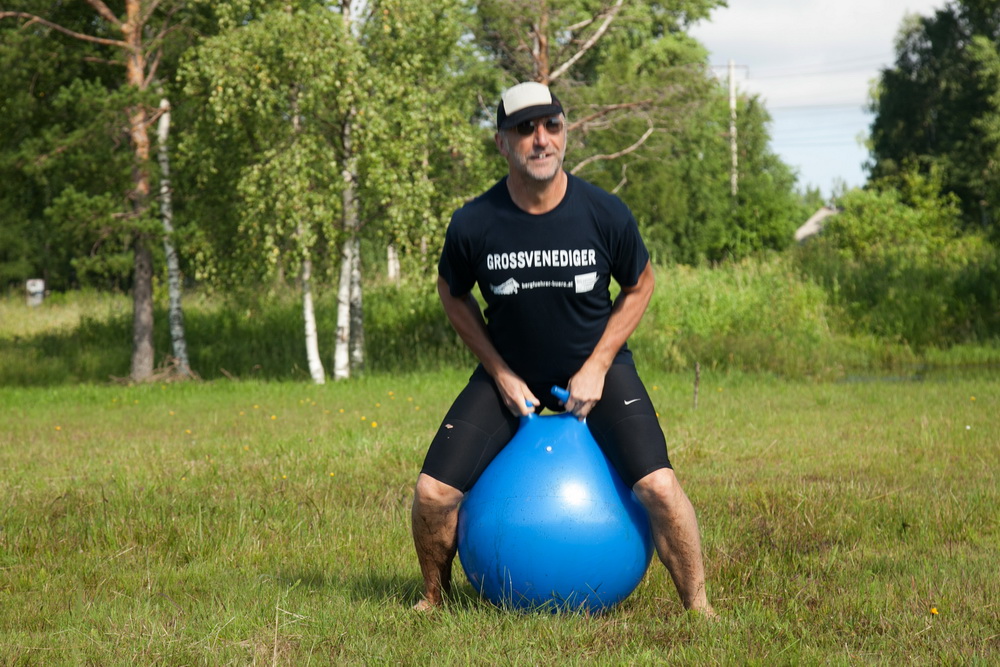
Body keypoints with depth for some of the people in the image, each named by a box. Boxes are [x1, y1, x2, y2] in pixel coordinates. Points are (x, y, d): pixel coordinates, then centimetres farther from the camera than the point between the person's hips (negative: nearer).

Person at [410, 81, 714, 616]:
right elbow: (453, 294, 3)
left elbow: (639, 286, 1)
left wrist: (597, 368, -8)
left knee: (659, 488, -21)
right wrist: (500, 373, -5)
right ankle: (435, 597, 17)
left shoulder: (604, 214, -17)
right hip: (510, 371, 1)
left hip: (596, 367, -1)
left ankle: (697, 606, 1)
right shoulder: (473, 224, -18)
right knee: (432, 493, -12)